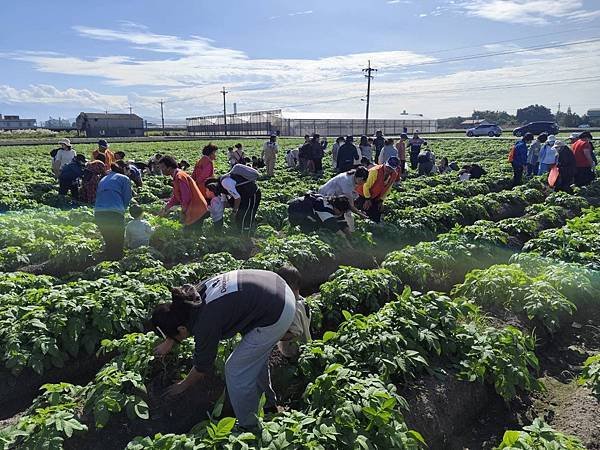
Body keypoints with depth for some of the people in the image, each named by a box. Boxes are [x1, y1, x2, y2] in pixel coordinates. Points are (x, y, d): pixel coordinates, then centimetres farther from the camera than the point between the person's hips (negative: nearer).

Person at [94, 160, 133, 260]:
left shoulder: (103, 179, 29)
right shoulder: (124, 178, 11)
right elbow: (127, 198, 5)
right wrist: (122, 209, 21)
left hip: (98, 213, 6)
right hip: (115, 213, -5)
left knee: (108, 242, 21)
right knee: (118, 242, 6)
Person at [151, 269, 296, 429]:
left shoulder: (206, 325, -17)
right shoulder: (194, 295, 3)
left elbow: (202, 368, 2)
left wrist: (182, 386, 20)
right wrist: (168, 343, 38)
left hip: (275, 316, -9)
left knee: (236, 370, 5)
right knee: (256, 357, 28)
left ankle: (249, 428, 23)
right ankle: (269, 403, 49)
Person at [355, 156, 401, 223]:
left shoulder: (394, 175, -13)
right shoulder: (375, 171, -34)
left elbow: (387, 189, 2)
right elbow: (366, 186, -24)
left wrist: (381, 201, 0)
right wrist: (367, 199, -17)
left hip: (375, 197, 6)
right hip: (364, 193, -6)